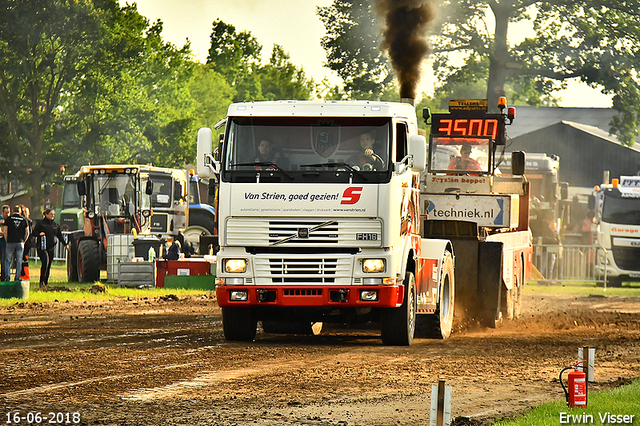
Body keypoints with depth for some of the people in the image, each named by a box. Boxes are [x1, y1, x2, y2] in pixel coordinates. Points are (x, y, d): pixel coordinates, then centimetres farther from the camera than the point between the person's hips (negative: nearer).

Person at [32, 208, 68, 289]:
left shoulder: (55, 225, 16)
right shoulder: (40, 223, 0)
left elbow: (60, 236, 19)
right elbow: (34, 232, 1)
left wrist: (65, 243, 10)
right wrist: (39, 234, -19)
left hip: (51, 248, 6)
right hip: (42, 248, -6)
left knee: (48, 266, 7)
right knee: (45, 262, -22)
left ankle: (46, 283, 16)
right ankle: (41, 282, -21)